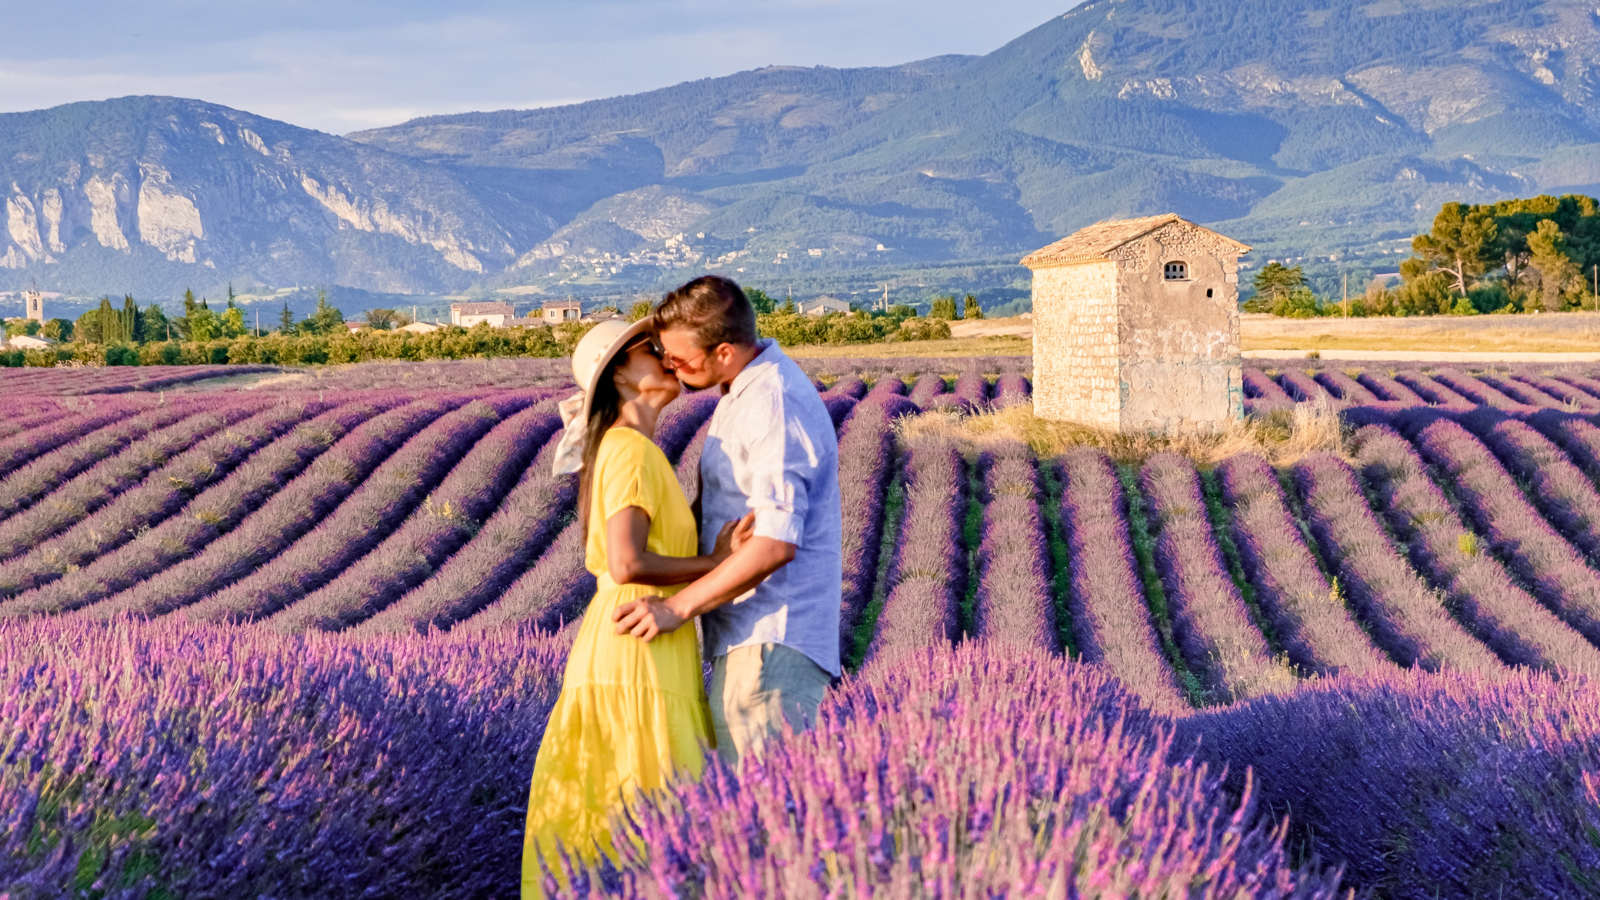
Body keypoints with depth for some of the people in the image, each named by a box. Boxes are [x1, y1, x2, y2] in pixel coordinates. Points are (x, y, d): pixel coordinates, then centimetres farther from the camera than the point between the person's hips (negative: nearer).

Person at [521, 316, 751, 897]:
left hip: (616, 653, 10)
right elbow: (628, 565, -22)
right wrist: (715, 563, -12)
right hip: (637, 658, -10)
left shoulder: (619, 449, 17)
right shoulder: (633, 451, -13)